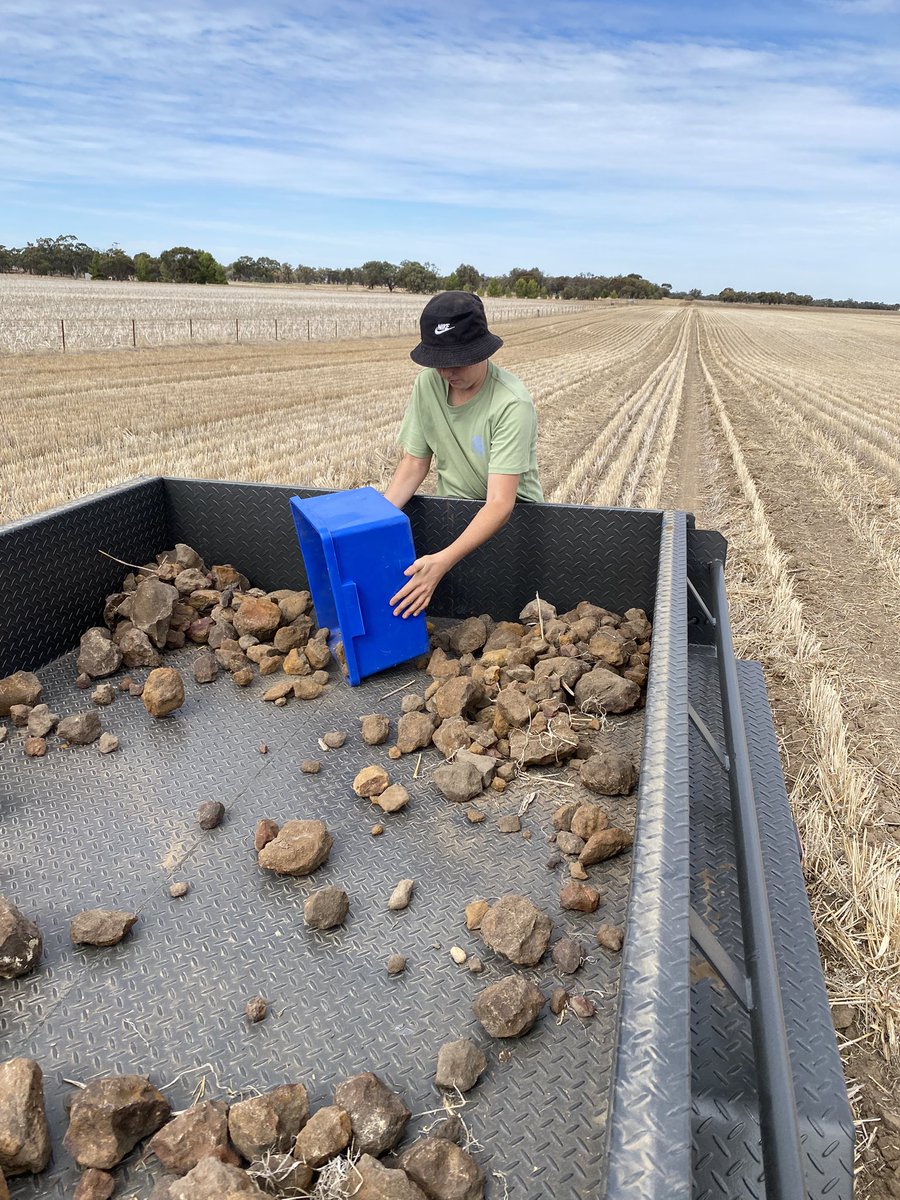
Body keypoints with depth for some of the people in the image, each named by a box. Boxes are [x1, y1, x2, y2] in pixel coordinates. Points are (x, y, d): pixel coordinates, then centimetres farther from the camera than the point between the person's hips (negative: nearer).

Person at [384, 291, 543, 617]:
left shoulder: (512, 404, -27)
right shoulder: (427, 384, -10)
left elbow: (500, 503, -32)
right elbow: (413, 464, -3)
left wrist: (442, 562, -44)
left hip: (510, 516, -4)